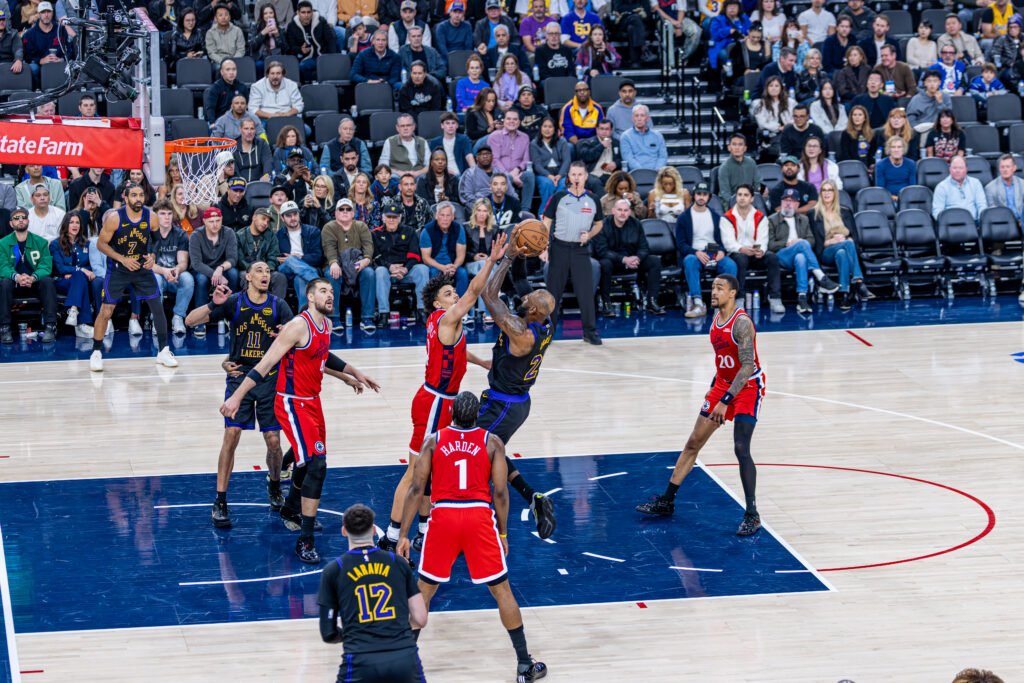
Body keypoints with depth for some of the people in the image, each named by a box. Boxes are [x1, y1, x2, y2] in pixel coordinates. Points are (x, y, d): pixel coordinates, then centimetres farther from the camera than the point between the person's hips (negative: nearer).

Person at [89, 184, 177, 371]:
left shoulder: (151, 217, -10)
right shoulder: (114, 218, -18)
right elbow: (101, 244, -11)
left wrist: (152, 256, -10)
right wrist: (123, 259, -20)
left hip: (143, 267, 3)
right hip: (118, 269, -3)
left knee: (158, 307, 0)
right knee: (106, 310, -6)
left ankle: (163, 351, 13)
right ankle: (96, 353, 7)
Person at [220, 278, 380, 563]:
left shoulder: (326, 324, 6)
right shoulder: (298, 326, -21)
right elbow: (266, 364, -23)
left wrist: (352, 375, 32)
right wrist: (237, 397, -26)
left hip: (312, 400, 9)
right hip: (293, 404, -9)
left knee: (308, 462, 24)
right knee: (316, 464, -17)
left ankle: (291, 510, 50)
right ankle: (305, 540, -13)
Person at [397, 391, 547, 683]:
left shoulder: (433, 441, 6)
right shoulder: (492, 442, 4)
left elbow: (417, 488, 1)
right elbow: (500, 492, 1)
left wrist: (403, 535, 4)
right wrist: (503, 533, 13)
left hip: (443, 517, 1)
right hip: (479, 517, 0)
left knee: (423, 590, 16)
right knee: (501, 590, 10)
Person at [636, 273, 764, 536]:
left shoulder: (741, 323, -23)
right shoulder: (716, 319, 4)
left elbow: (747, 366, -28)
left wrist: (725, 401, -32)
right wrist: (713, 390, 20)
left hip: (748, 387, -9)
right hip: (723, 385, 9)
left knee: (741, 449, -18)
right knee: (694, 442, 10)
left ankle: (752, 515, -9)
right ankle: (666, 501, 19)